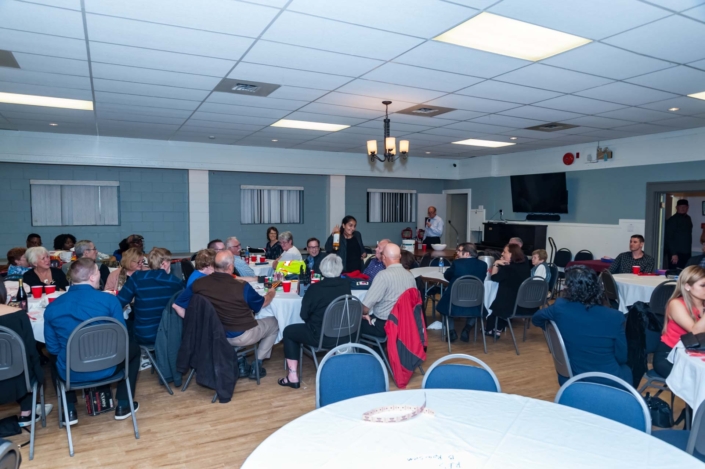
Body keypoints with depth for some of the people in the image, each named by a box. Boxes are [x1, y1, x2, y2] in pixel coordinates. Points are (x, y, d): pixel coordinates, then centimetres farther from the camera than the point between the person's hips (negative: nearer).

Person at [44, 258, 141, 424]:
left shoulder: (52, 307, -5)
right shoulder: (109, 300, -13)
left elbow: (52, 348, 4)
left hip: (69, 373, 3)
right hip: (106, 369, -2)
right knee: (133, 349, 27)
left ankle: (69, 410, 30)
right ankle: (123, 406, 25)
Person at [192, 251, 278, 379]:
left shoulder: (198, 284, -16)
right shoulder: (242, 287, -27)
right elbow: (263, 303, -7)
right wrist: (271, 293, 16)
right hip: (242, 336, -5)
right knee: (274, 323, 20)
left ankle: (239, 363, 28)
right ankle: (256, 365, 20)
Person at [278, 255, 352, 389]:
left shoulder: (314, 288, -14)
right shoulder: (346, 285, -1)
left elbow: (304, 315, -4)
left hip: (320, 336, -5)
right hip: (343, 336, 5)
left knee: (289, 331, 16)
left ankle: (293, 376, 14)